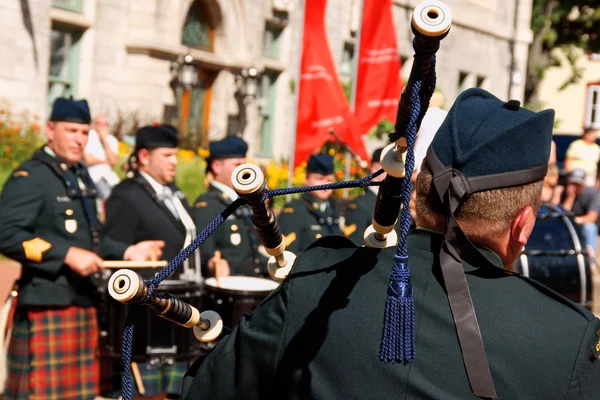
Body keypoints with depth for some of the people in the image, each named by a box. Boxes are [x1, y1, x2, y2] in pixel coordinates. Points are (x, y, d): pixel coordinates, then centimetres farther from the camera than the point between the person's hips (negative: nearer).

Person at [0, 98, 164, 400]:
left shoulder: (80, 176, 17)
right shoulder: (30, 177, -10)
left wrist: (125, 251, 9)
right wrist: (67, 255, -24)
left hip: (83, 302, 9)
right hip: (47, 303, -9)